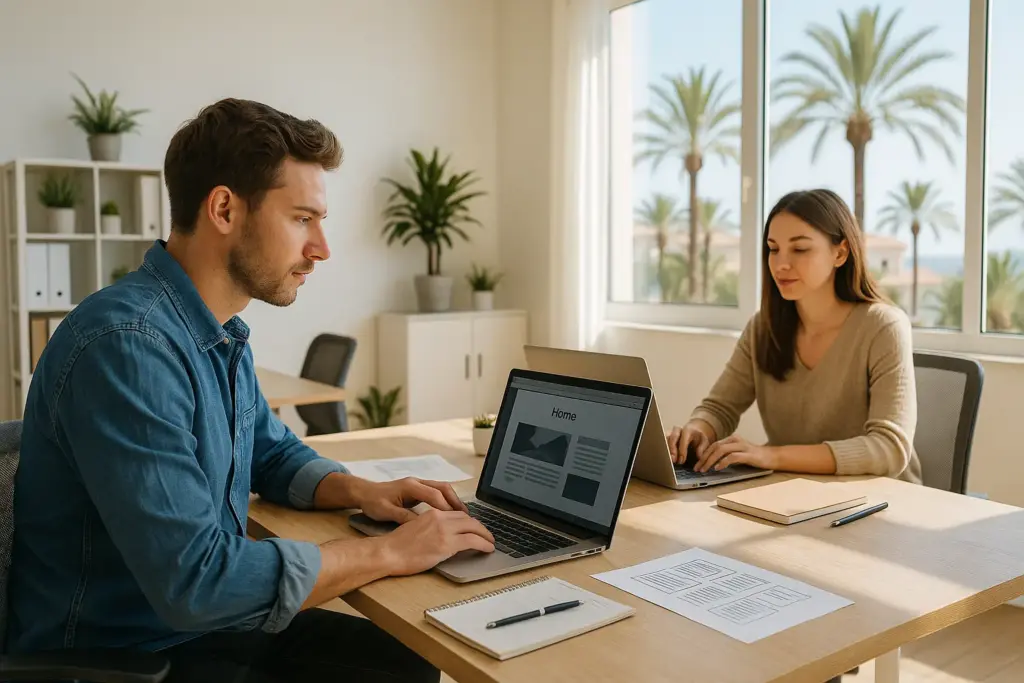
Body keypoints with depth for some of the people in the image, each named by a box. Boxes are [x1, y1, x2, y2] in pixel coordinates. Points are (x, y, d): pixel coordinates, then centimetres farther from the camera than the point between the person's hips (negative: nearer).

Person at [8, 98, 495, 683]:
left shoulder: (222, 334, 3)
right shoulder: (129, 344, -26)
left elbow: (275, 454, 18)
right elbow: (194, 582, -30)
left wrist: (360, 492, -2)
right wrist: (389, 553, -21)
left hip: (211, 623, 8)